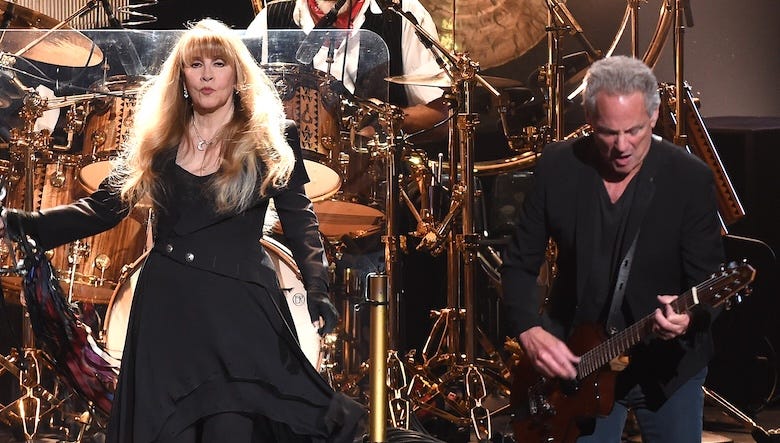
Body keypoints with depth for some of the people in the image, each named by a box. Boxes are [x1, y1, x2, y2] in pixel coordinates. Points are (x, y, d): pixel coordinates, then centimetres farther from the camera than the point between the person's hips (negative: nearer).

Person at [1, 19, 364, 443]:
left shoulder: (267, 144, -1)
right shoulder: (157, 141, 7)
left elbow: (299, 219, 0)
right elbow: (101, 208, 4)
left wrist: (317, 291, -15)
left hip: (239, 305, -3)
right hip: (167, 303, 4)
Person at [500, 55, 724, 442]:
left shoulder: (690, 178, -13)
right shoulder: (558, 166, -7)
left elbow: (709, 280, -12)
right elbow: (519, 263, 0)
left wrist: (688, 316, -34)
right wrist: (530, 332, -15)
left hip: (668, 364, -1)